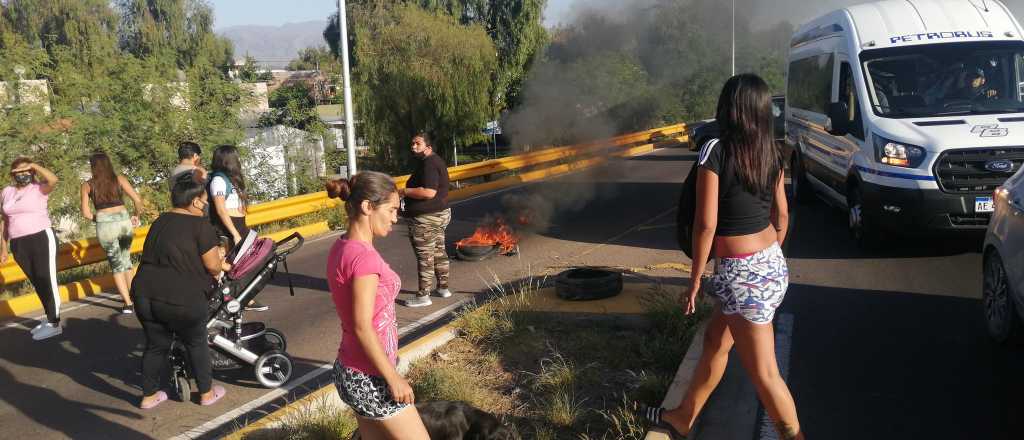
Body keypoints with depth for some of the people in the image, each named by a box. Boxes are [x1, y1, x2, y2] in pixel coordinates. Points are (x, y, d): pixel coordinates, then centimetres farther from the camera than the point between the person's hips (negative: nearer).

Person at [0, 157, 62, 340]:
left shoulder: (39, 188, -4)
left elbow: (53, 179, -29)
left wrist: (34, 165, -16)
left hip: (42, 238, -6)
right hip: (18, 245, 6)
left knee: (47, 280, -5)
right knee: (37, 283, 13)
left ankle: (54, 324, -2)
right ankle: (50, 319, 23)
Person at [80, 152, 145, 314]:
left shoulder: (87, 185, 4)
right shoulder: (119, 179, 4)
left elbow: (86, 213, 0)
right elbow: (137, 199, -4)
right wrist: (136, 216, 13)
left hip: (105, 226, -1)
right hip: (124, 221, 1)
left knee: (116, 264, 12)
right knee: (126, 260, 22)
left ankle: (127, 303, 6)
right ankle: (133, 296, 28)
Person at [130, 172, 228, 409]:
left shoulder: (161, 221, 15)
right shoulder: (200, 225, -8)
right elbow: (212, 266, -8)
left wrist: (219, 265, 25)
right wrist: (221, 266, 16)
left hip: (145, 295, 6)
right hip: (181, 301, -6)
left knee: (156, 345, 21)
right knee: (196, 344, 15)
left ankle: (149, 396, 31)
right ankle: (207, 393, 27)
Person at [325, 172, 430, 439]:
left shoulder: (343, 248, 3)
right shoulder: (364, 256, -24)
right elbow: (363, 327, -24)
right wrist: (393, 379, -16)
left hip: (353, 370, 9)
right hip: (370, 379, -9)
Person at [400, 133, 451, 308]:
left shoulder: (429, 164, -20)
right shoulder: (436, 161, 13)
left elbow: (429, 192, -30)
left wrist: (405, 191, -20)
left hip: (425, 219, -11)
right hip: (439, 214, 11)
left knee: (425, 257, -3)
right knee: (439, 253, 18)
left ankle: (423, 295, 3)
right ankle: (443, 288, 28)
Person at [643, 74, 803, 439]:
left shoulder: (715, 151, -17)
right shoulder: (771, 153, 3)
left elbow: (706, 224, -18)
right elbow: (782, 215, 11)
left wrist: (695, 280, -8)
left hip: (741, 274, -8)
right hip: (773, 266, 8)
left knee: (763, 373, 4)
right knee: (715, 342, 23)